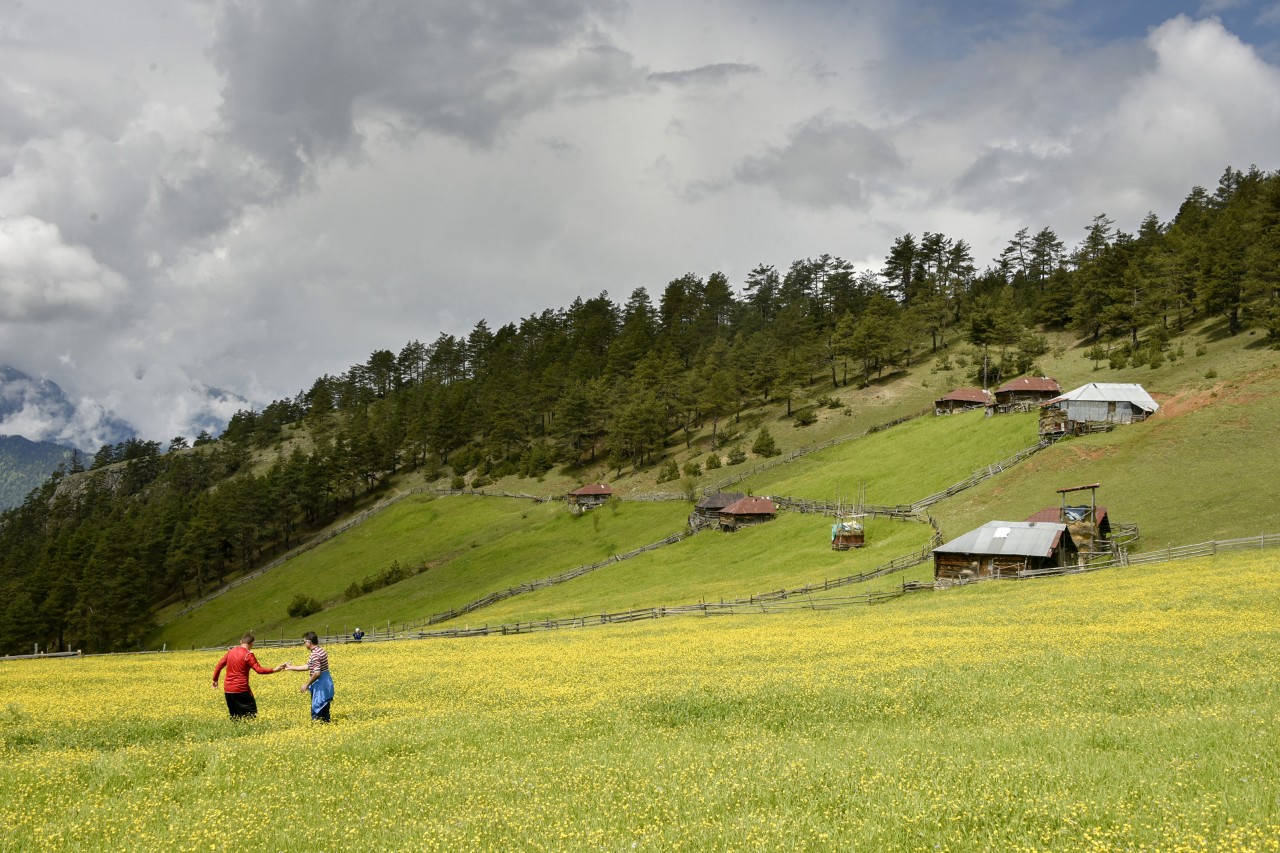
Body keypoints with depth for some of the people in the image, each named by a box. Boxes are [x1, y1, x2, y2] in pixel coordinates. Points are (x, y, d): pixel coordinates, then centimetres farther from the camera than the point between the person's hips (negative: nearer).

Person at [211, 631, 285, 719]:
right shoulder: (248, 655, -10)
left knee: (234, 717, 13)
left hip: (227, 690, 6)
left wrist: (215, 680, 24)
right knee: (251, 715, 0)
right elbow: (259, 669, -17)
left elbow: (220, 665, 13)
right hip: (241, 690, -6)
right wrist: (274, 670, -14)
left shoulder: (231, 651, 8)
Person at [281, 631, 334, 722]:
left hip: (320, 684, -10)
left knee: (317, 712, -2)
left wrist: (306, 685, -15)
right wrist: (291, 667, 22)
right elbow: (308, 667, 19)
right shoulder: (321, 651, 12)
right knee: (324, 708, 15)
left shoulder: (314, 654, -20)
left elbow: (317, 673, -26)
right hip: (326, 681, 10)